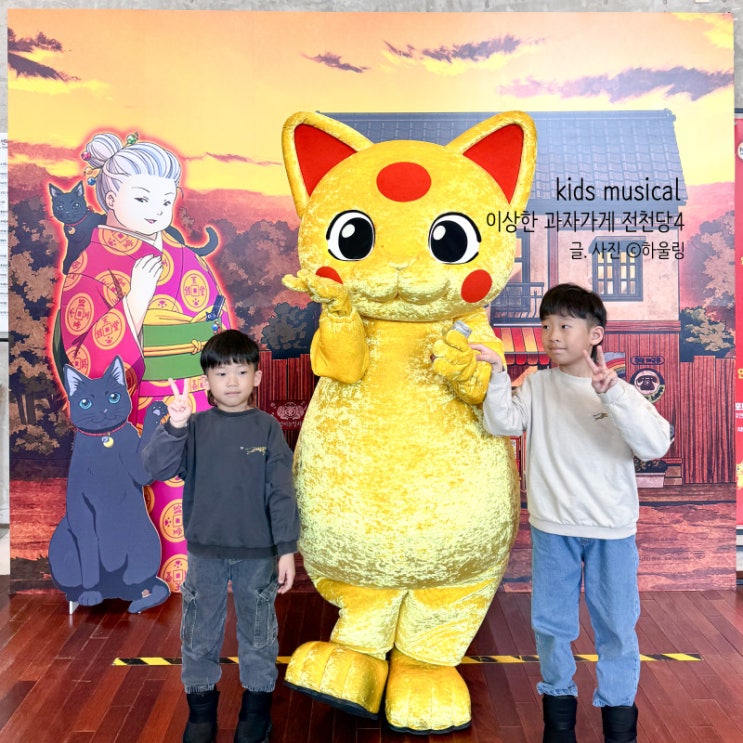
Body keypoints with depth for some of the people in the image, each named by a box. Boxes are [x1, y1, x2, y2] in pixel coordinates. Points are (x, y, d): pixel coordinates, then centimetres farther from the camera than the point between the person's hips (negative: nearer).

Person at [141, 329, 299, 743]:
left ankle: (257, 707, 33)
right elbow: (156, 467, -13)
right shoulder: (195, 428, -3)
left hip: (257, 553, -1)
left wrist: (287, 549, -9)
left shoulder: (268, 429, -6)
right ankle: (201, 710, 34)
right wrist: (173, 427, -28)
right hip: (205, 551, 1)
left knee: (258, 630, 13)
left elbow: (281, 493, -6)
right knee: (199, 632, 14)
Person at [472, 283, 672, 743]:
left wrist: (612, 394, -30)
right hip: (552, 527, 1)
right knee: (551, 622, 14)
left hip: (612, 531, -1)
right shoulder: (537, 385, -1)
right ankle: (559, 699, 35)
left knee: (616, 625, 11)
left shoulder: (621, 394, -5)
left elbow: (655, 445, -19)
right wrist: (498, 374, -24)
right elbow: (504, 423, -12)